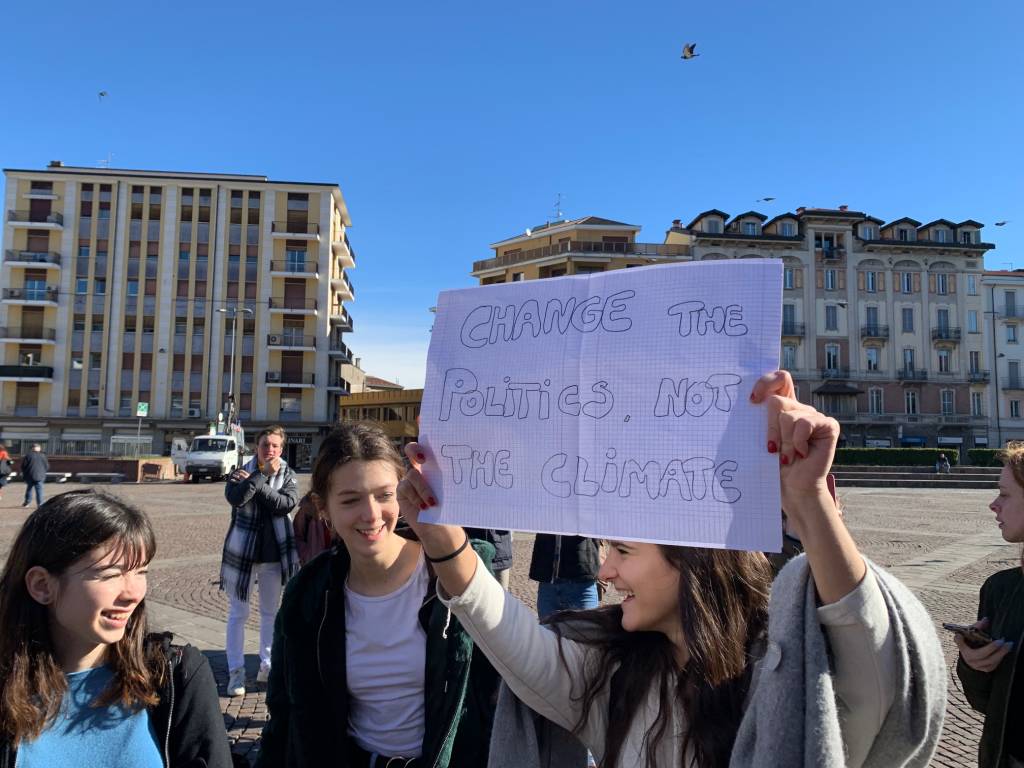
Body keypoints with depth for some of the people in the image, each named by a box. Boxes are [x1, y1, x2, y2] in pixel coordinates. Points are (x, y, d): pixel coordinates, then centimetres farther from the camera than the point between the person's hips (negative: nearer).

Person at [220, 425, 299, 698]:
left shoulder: (287, 475, 0)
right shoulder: (242, 471, -4)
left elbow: (286, 503, -18)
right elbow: (235, 498, -24)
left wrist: (255, 483, -20)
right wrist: (262, 474, -24)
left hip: (274, 552, 2)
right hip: (242, 551, -2)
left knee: (270, 612, 15)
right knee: (238, 613, 4)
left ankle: (267, 664, 28)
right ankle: (236, 671, 12)